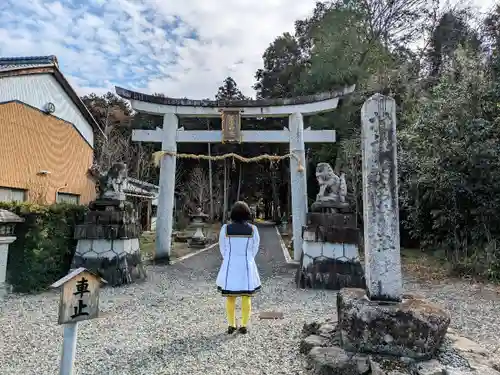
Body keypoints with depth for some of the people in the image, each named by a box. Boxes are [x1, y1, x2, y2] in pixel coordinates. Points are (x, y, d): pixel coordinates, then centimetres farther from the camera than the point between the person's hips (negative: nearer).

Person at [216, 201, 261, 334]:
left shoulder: (225, 228, -8)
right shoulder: (253, 229, -8)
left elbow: (223, 248, 2)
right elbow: (254, 248, 2)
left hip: (229, 266, 0)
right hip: (246, 266, 0)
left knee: (230, 297, 13)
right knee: (246, 297, 12)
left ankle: (231, 326, 19)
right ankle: (244, 326, 16)